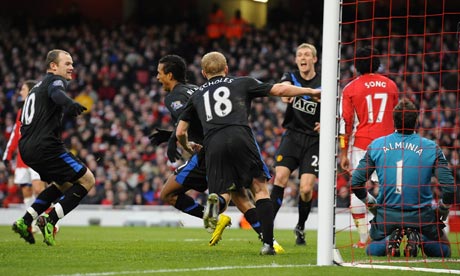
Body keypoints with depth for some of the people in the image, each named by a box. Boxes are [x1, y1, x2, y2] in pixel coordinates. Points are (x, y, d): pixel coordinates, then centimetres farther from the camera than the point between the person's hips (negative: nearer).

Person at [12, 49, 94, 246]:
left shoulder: (38, 86, 25)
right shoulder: (55, 80, -3)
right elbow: (56, 93, -28)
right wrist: (69, 104, -49)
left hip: (27, 148, 9)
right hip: (45, 146, -9)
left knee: (63, 184, 25)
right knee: (87, 180, -3)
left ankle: (25, 221, 15)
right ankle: (50, 221, -11)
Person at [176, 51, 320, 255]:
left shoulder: (197, 95, 28)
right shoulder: (242, 83, 22)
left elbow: (180, 132, 28)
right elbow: (279, 90, 17)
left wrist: (188, 147, 50)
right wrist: (310, 91, 30)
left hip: (213, 145, 2)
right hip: (240, 137, -2)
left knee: (226, 194, 12)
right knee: (260, 188, 8)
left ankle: (216, 201, -27)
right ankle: (268, 243, -5)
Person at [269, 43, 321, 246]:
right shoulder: (291, 77, 4)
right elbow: (283, 86, -21)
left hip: (313, 140, -1)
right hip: (292, 136, 1)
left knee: (306, 189, -10)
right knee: (280, 178, -18)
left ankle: (300, 228, 16)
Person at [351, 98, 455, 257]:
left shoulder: (376, 146, -1)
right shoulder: (431, 148, -6)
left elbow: (355, 183, 1)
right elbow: (449, 186, -9)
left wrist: (371, 203, 18)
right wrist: (443, 209, 11)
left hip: (386, 214, 1)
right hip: (421, 216, -1)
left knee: (372, 250, 27)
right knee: (443, 250, 21)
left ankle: (390, 241, -7)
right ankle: (420, 238, -9)